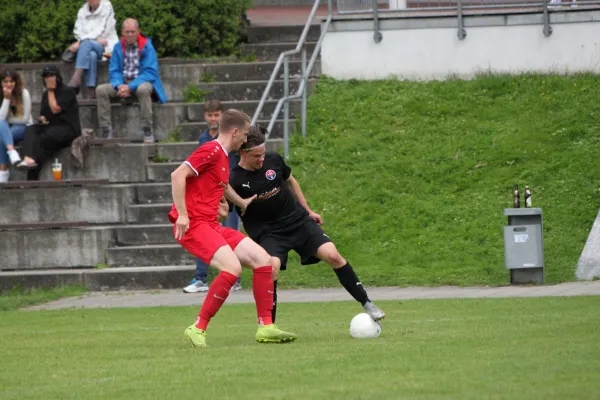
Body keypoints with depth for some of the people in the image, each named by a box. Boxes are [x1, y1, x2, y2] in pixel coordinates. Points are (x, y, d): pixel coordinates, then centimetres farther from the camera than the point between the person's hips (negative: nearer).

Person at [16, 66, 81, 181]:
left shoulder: (66, 91, -3)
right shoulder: (46, 94, 20)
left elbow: (55, 109, -15)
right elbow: (43, 114, 28)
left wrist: (51, 91, -5)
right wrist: (42, 118, 3)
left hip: (67, 128, -7)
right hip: (49, 126, 7)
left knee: (41, 140, -32)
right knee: (30, 130, -24)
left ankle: (32, 178, -31)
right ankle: (29, 158, -50)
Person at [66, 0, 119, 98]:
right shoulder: (82, 11, 13)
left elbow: (102, 31, -9)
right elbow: (78, 31, 3)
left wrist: (80, 42, -18)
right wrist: (97, 40, -16)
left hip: (107, 46, -3)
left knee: (86, 43, -35)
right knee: (92, 55, -35)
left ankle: (76, 78, -48)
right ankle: (91, 92, -46)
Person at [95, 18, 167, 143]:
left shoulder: (147, 47, -6)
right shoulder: (118, 47, 7)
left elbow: (150, 73, -13)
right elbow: (114, 71, 5)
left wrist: (131, 87, -24)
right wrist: (119, 85, -18)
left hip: (142, 83, -4)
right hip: (123, 83, 4)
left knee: (143, 89, -40)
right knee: (101, 89, -21)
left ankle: (147, 131, -33)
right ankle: (106, 131, -23)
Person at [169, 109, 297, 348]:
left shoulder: (223, 156, 20)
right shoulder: (211, 151, -10)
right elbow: (178, 175, -19)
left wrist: (242, 203, 47)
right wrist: (182, 215, -24)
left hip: (212, 225, 10)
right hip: (193, 225, -10)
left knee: (263, 260, 1)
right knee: (232, 268, -28)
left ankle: (266, 328, 3)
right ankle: (198, 329, -18)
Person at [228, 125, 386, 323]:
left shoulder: (273, 160, -3)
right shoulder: (234, 181, -15)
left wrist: (308, 211, 18)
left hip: (298, 221, 3)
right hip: (267, 232, -3)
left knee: (332, 255, -14)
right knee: (272, 267, -30)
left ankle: (366, 303, 0)